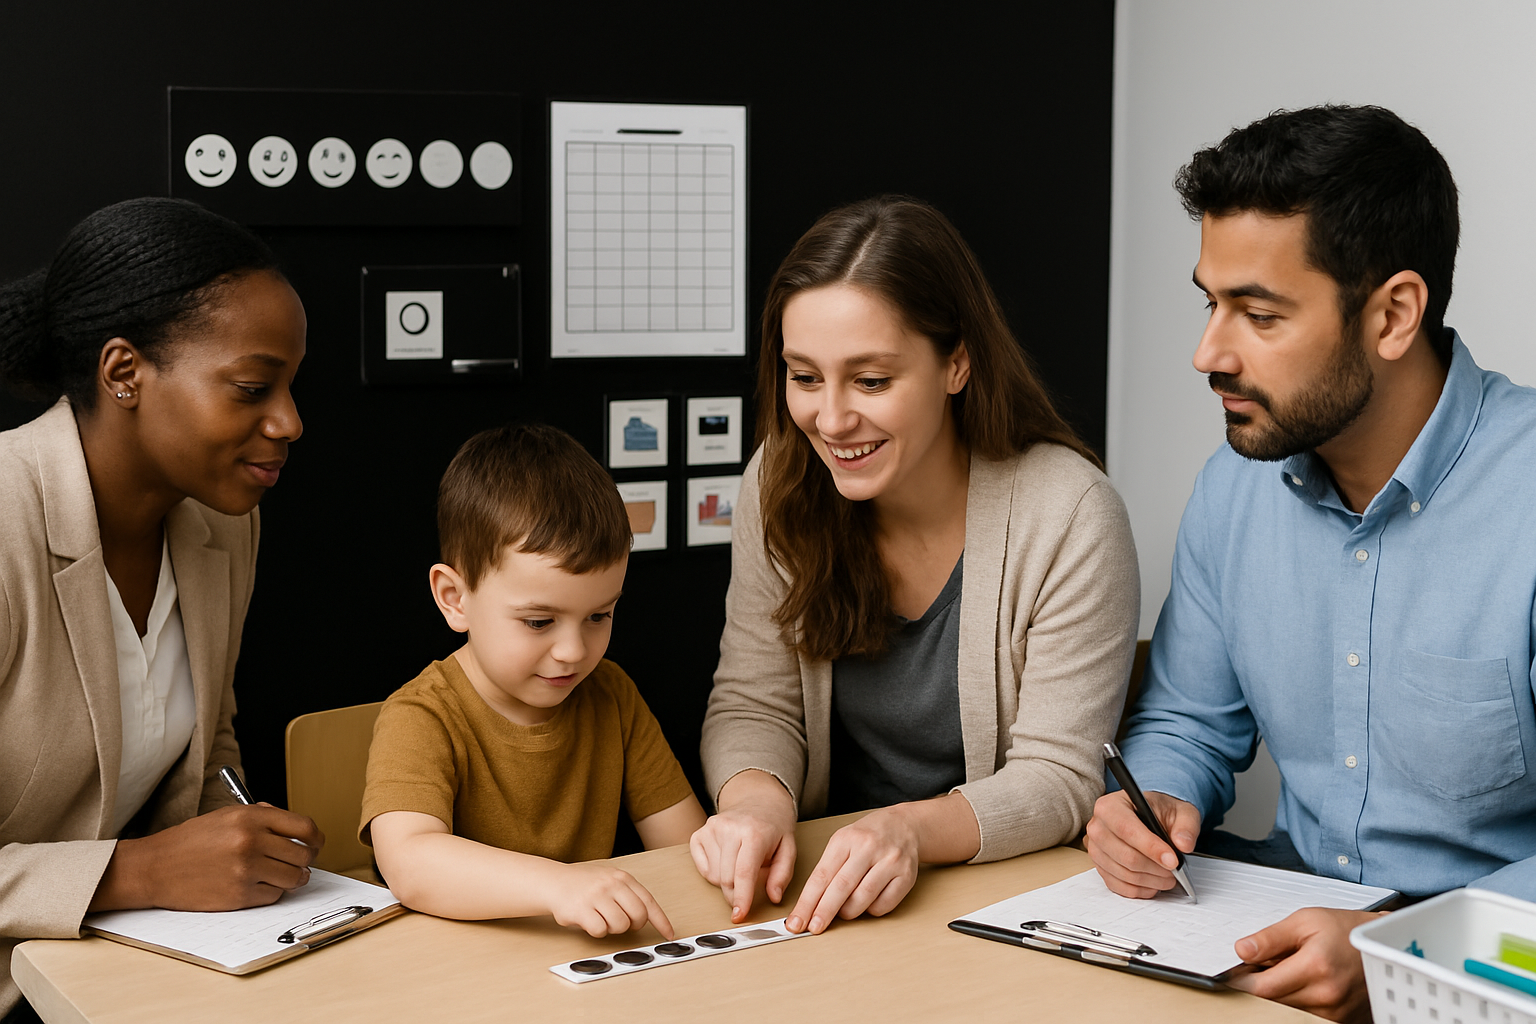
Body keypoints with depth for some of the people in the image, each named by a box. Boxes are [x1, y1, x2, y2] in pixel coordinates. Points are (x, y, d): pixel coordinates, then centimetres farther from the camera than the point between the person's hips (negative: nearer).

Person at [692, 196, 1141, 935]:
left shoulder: (1069, 517, -17)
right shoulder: (783, 486, -4)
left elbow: (1058, 777, -15)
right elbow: (753, 705, -1)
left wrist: (912, 830, -33)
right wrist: (757, 798, -23)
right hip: (820, 899, 1)